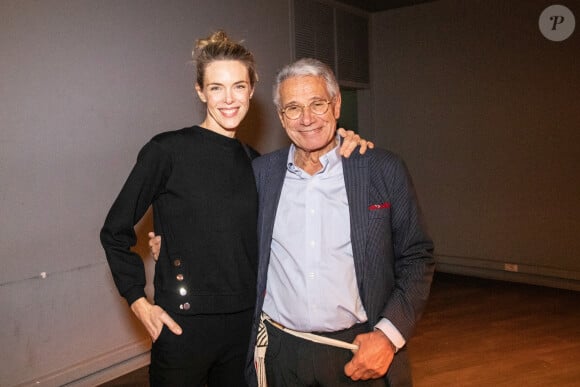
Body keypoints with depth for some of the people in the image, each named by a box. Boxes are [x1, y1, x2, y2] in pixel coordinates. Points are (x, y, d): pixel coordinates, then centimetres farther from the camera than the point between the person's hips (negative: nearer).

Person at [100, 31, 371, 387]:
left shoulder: (254, 160, 5)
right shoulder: (167, 150, -9)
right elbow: (116, 231, -3)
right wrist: (139, 301, -9)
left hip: (245, 321, 5)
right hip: (183, 325, -4)